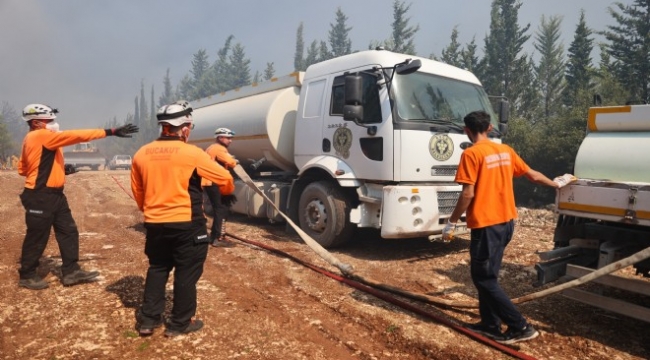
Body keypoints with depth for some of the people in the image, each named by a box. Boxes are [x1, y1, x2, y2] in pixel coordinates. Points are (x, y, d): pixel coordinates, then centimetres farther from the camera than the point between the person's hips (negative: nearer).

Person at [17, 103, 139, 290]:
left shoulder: (33, 139, 14)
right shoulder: (41, 136, -16)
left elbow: (22, 169, 18)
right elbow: (76, 136, -23)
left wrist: (59, 169, 12)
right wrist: (111, 131, -24)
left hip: (54, 195, 10)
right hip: (40, 197, -10)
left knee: (68, 231, 10)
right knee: (37, 238, 4)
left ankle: (70, 271, 16)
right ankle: (26, 275, 20)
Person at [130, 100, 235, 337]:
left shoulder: (141, 154, 2)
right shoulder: (191, 153, -13)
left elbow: (137, 191, 13)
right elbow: (225, 179, -6)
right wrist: (227, 191, 17)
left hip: (154, 224, 6)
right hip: (187, 224, -5)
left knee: (157, 269, 21)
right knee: (187, 273, 8)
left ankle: (148, 319, 27)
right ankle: (180, 323, 19)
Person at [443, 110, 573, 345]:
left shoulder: (471, 154, -13)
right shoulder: (505, 151, 9)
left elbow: (467, 195, -18)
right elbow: (532, 175, 20)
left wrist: (451, 224, -8)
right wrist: (555, 184, 39)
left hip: (485, 224, -8)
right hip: (506, 221, 8)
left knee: (483, 278, 2)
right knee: (488, 275, 18)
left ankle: (520, 327, 5)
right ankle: (490, 324, 25)